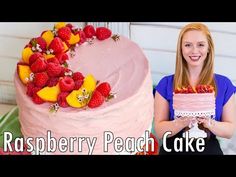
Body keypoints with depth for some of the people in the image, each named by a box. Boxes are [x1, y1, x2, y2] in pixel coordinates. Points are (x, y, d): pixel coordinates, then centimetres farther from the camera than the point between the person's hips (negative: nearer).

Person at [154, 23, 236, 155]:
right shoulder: (166, 84, -3)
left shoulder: (224, 84, -1)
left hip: (210, 150, 0)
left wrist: (209, 123, -18)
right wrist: (182, 122, -22)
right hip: (173, 149, 0)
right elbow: (160, 131, -5)